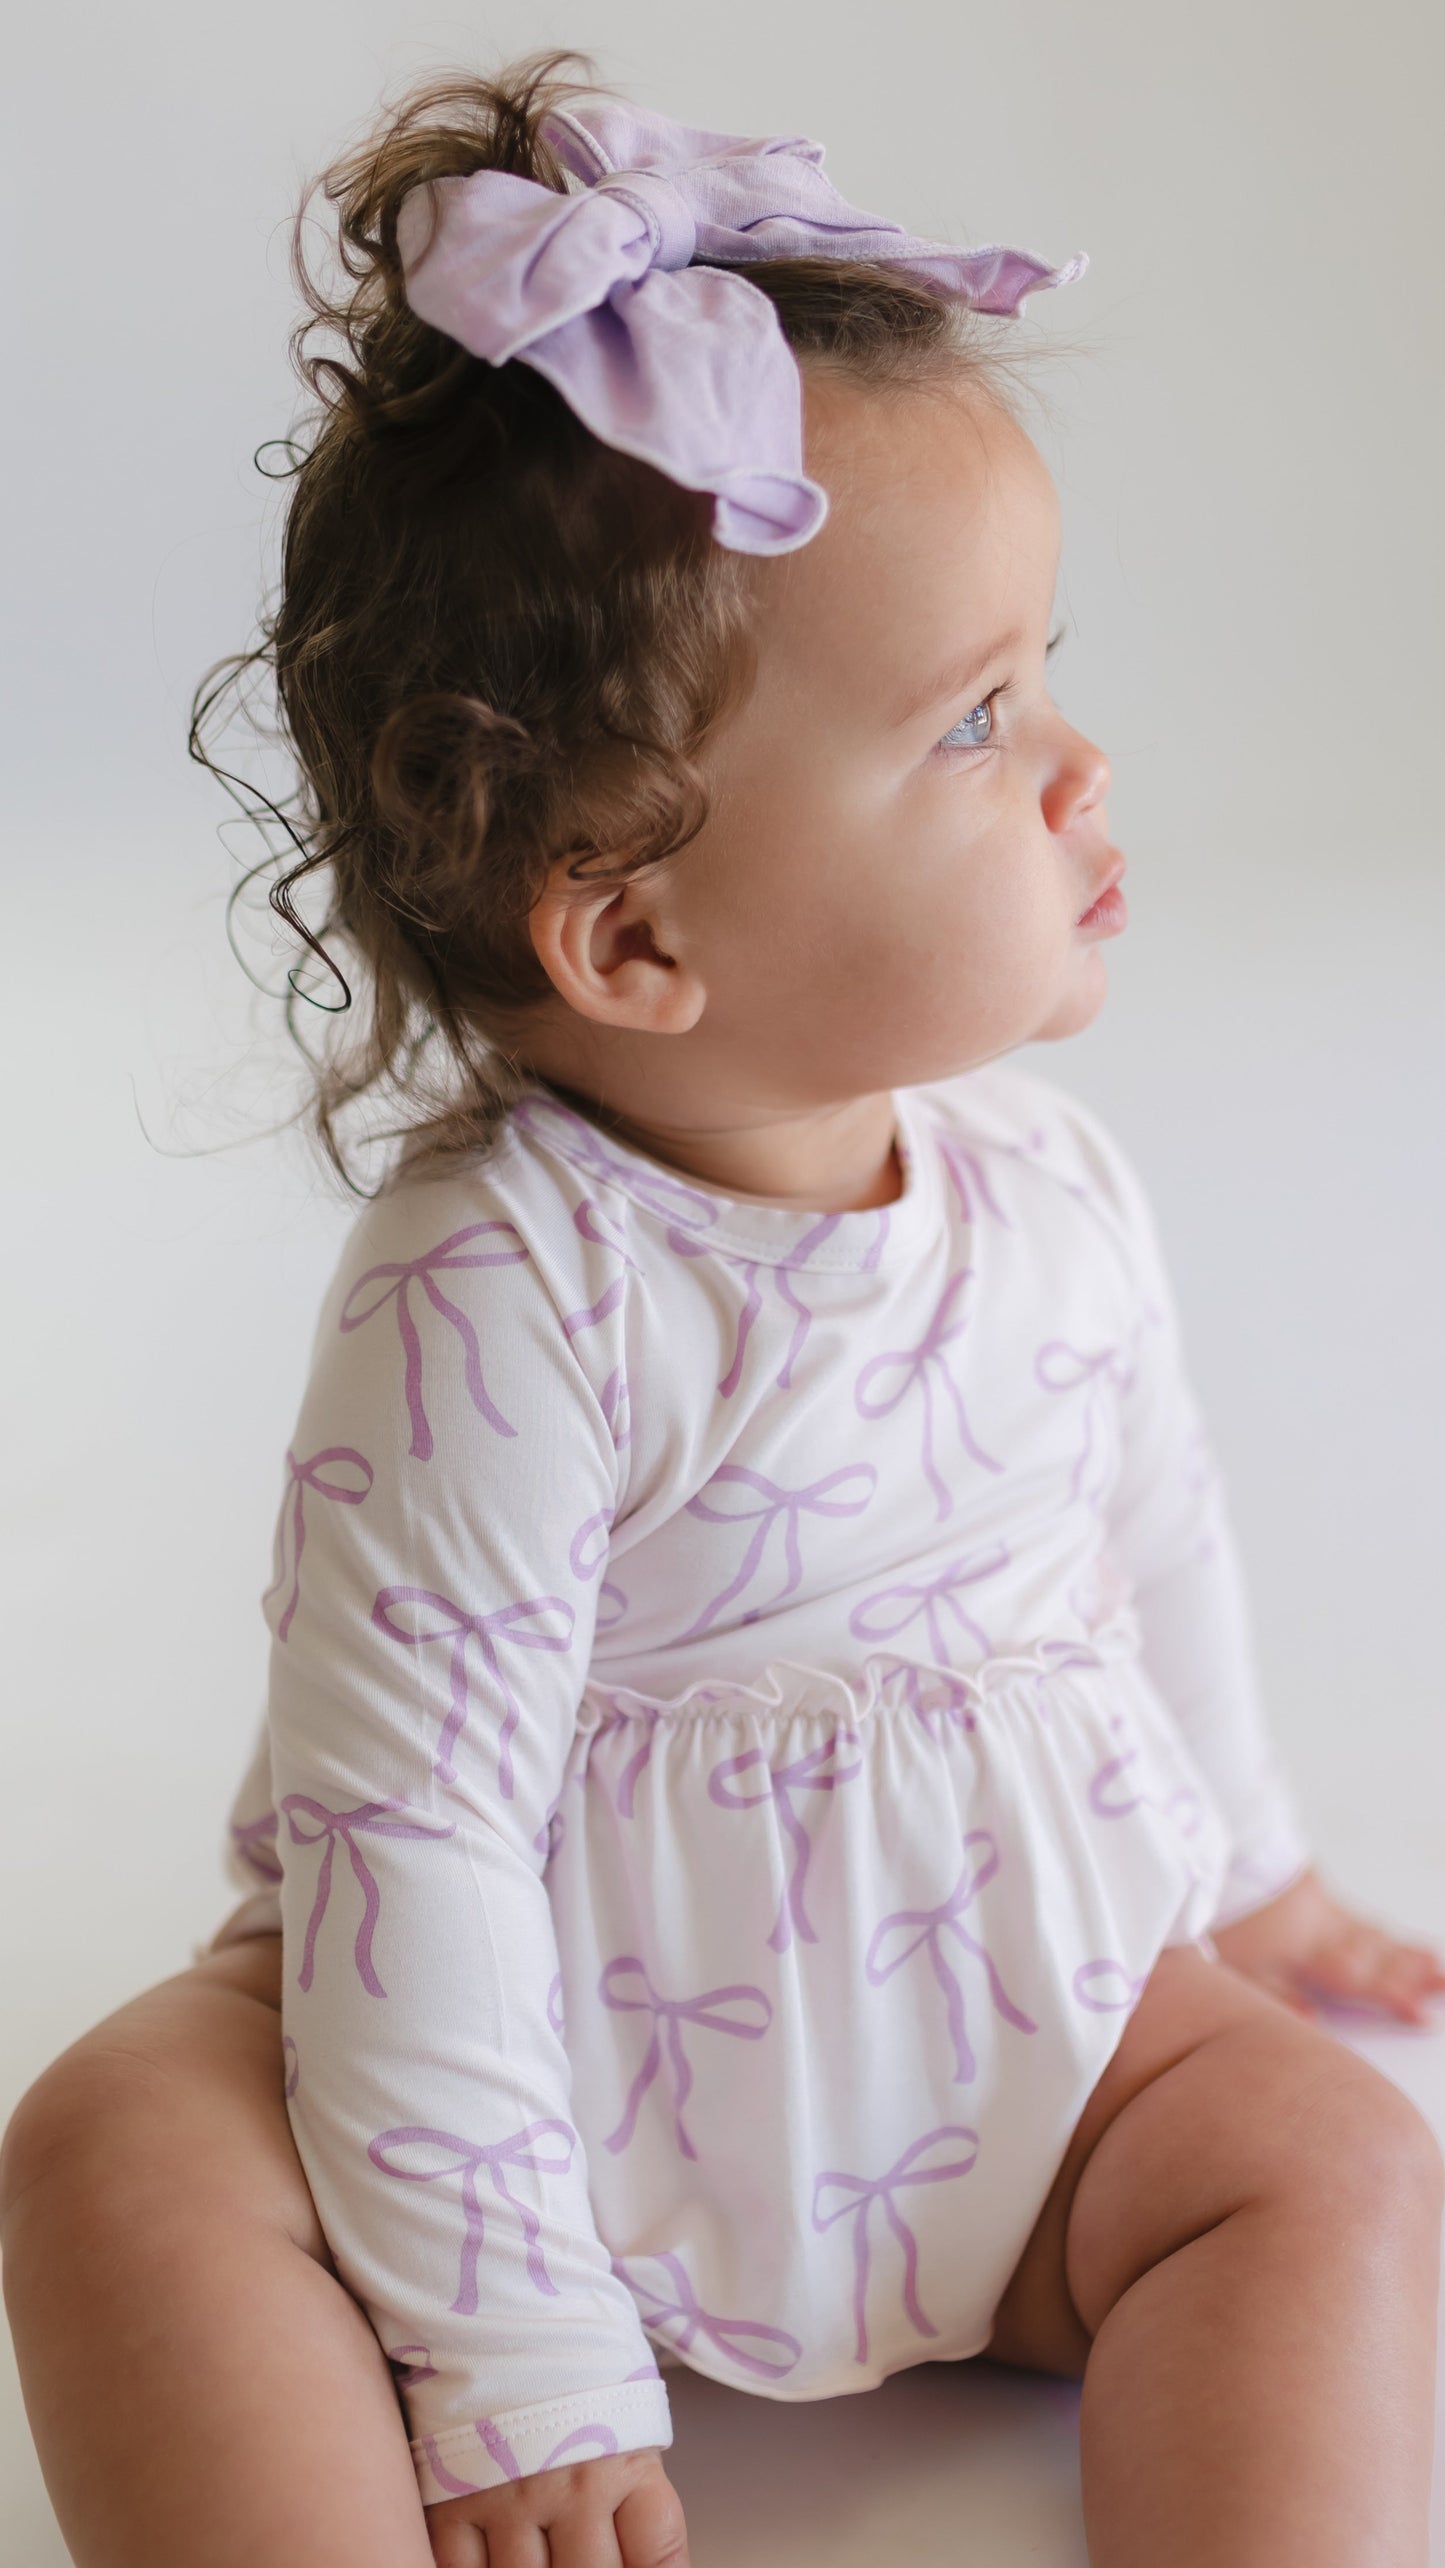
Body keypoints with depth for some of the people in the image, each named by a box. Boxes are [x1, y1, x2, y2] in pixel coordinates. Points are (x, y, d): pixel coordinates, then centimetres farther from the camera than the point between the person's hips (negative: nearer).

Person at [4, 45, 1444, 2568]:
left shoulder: (1050, 1186, -6)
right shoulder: (495, 1305, -26)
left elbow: (1155, 1540, 13)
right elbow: (411, 1821, -25)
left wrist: (1235, 1867, 27)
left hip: (1029, 2000, 5)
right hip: (583, 2050, -4)